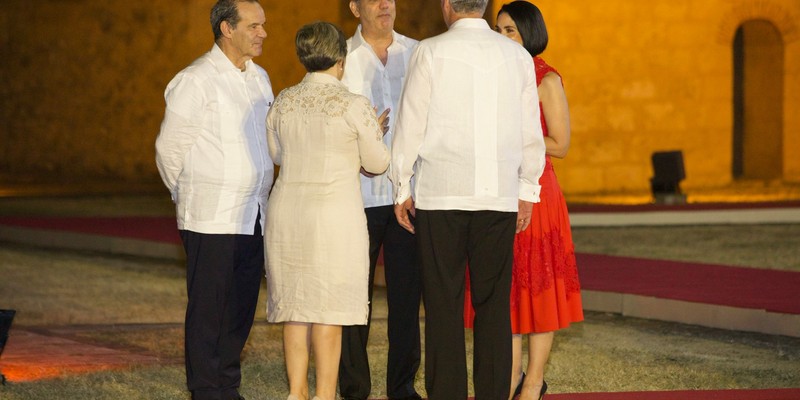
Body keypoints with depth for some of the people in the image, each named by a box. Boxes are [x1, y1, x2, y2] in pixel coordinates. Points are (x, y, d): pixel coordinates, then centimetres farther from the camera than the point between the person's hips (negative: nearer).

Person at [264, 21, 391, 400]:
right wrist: (374, 133, 20)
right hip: (335, 212, -4)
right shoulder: (354, 105, -10)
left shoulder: (283, 103, 4)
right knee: (328, 310, 1)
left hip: (287, 211, 5)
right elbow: (376, 163, -1)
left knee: (295, 306, 11)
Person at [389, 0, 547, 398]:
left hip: (440, 194, -3)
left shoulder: (430, 52, -3)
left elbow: (411, 124, -1)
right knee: (493, 306, 5)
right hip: (500, 196, 3)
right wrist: (527, 190, 20)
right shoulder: (517, 56, 6)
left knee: (443, 306, 0)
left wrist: (402, 188, 8)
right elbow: (530, 133, 10)